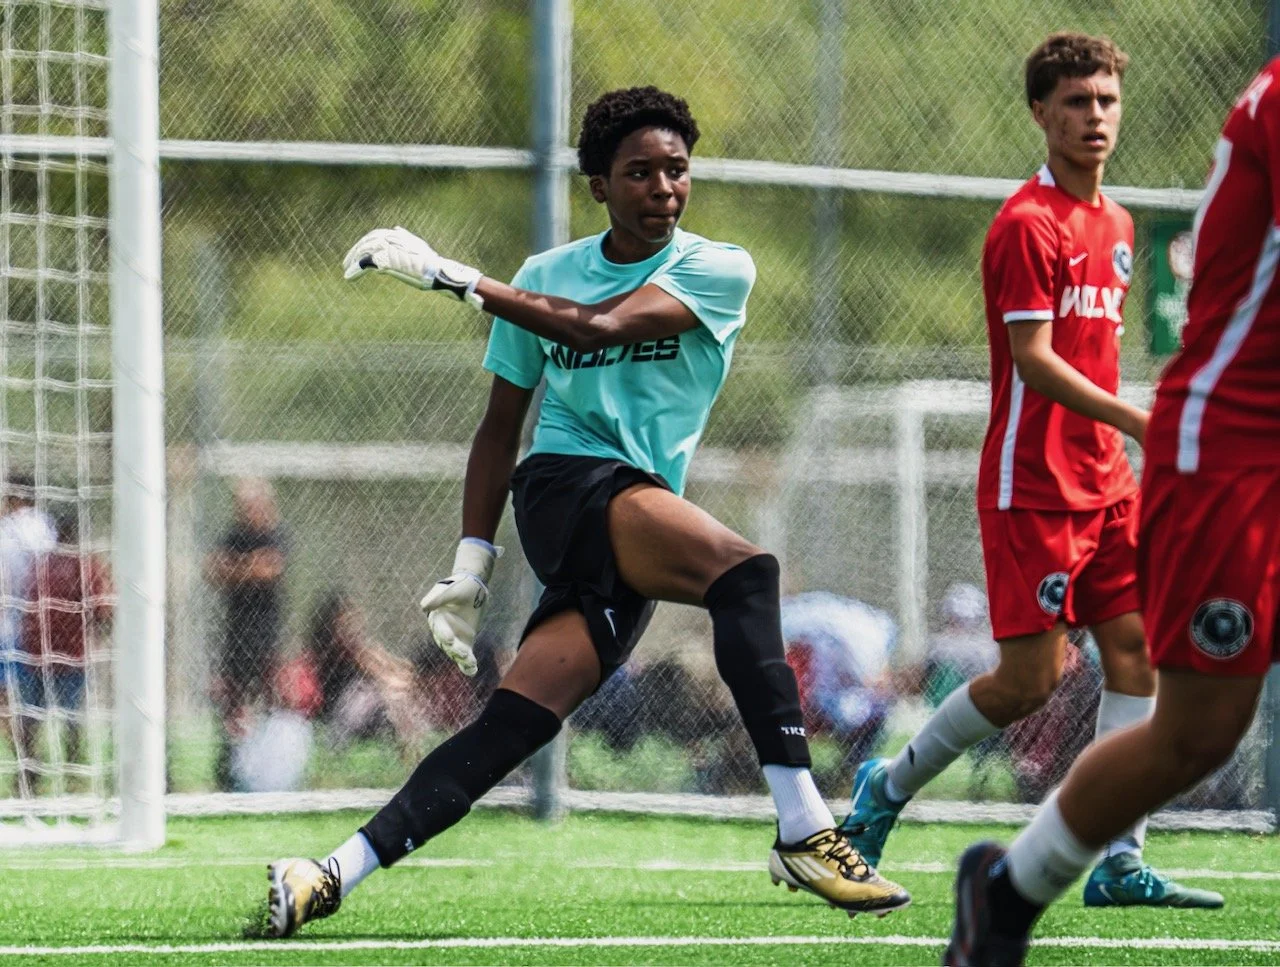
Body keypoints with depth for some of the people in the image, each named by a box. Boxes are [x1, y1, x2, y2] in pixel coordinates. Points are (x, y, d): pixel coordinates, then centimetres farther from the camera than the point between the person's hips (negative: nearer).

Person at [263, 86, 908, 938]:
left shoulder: (718, 270, 4)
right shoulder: (544, 278, 12)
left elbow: (598, 325, -13)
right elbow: (501, 428, 19)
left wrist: (455, 278, -15)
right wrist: (471, 564, 10)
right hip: (565, 484, -2)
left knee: (511, 730, -13)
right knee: (744, 570, -30)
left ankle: (335, 875, -10)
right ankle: (804, 833, -37)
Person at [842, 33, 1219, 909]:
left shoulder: (1116, 224, 15)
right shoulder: (1029, 224, -12)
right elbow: (1033, 360, -20)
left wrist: (1125, 455, 17)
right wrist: (1140, 422, -27)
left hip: (1103, 482, 8)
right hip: (1032, 484, -8)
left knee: (1137, 653, -3)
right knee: (1031, 677, -6)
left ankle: (1120, 863, -3)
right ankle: (888, 787, 15)